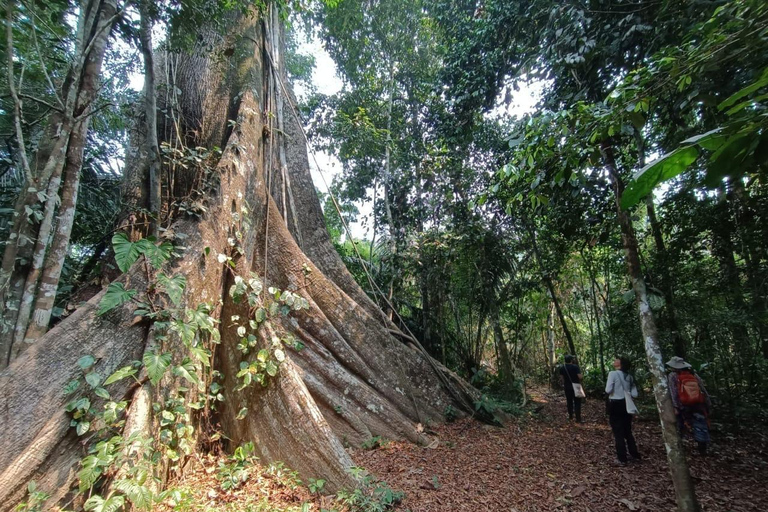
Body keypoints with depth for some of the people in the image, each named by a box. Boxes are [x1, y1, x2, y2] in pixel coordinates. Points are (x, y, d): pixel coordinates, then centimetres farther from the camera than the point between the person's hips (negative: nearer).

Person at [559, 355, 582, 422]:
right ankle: (578, 418, 1)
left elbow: (561, 378, 6)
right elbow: (580, 377, -21)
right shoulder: (575, 367, -14)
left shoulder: (562, 368, 1)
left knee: (569, 401, 17)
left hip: (567, 387, 4)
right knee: (577, 402, 2)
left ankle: (570, 416, 26)